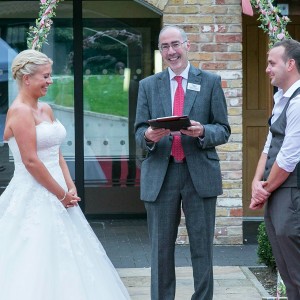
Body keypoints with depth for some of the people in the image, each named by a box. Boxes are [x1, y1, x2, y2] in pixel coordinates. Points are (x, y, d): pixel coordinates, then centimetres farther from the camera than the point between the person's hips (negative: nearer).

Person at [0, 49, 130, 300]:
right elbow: (31, 161, -19)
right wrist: (62, 195, -12)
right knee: (39, 262, -7)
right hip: (34, 197, -9)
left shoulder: (46, 109, 13)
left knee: (61, 260, 9)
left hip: (54, 194, 9)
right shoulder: (20, 112, -14)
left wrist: (71, 187, 1)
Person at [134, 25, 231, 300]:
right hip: (160, 175, 1)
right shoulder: (148, 86, 10)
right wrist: (148, 136, -16)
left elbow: (223, 131, 4)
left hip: (200, 174, -1)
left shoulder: (211, 82, 6)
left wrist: (202, 131, -17)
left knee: (202, 248, 4)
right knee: (161, 249, 6)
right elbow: (139, 132, 7)